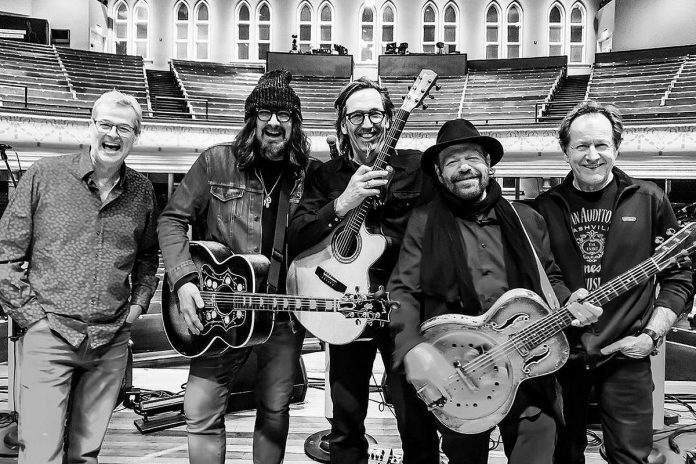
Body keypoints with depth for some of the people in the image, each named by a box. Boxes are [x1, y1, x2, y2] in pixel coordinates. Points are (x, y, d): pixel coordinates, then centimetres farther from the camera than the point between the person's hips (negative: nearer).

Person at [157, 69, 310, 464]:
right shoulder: (217, 162, -3)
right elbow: (173, 219, -2)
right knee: (201, 411, -1)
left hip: (285, 314, 2)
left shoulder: (309, 175, 1)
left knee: (275, 411, 15)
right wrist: (185, 279, -14)